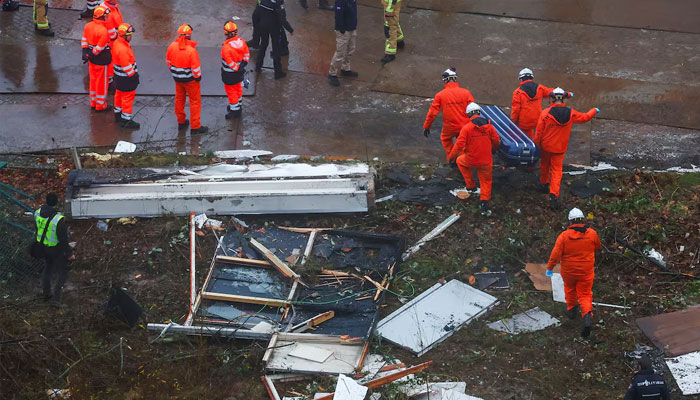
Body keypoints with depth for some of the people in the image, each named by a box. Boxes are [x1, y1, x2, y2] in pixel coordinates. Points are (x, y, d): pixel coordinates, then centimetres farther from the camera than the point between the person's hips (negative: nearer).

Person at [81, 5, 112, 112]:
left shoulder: (88, 26, -2)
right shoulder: (103, 31, -27)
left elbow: (84, 39, 4)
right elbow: (100, 47, -24)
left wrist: (85, 52, 5)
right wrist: (91, 55, -10)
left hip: (92, 59, 8)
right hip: (101, 60, -8)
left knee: (93, 80, 22)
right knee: (102, 83, 7)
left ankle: (93, 102, 35)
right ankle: (100, 106, 19)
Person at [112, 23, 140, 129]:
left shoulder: (117, 43, 0)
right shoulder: (123, 49, -32)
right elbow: (126, 66, -29)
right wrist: (133, 75, -15)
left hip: (118, 75, 10)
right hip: (126, 78, -10)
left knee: (119, 94, 24)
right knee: (128, 97, 1)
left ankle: (118, 114, 41)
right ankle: (126, 120, 10)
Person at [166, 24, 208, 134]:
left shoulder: (172, 46, -10)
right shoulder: (191, 50, -28)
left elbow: (168, 61, 5)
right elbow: (196, 67, -23)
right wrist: (198, 76, -4)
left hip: (177, 78, 6)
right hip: (190, 79, -6)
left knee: (179, 99, 23)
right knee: (195, 101, 8)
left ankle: (181, 122, 36)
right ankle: (196, 127, 12)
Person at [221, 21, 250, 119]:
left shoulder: (226, 47, -32)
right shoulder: (242, 42, -11)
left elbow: (230, 63, -29)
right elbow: (247, 54, 2)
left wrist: (236, 69, -13)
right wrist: (242, 65, 9)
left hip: (229, 74, -7)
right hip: (240, 74, 7)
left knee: (231, 91, 11)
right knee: (238, 88, 26)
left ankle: (234, 110, 23)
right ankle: (238, 106, 44)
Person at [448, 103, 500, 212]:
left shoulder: (466, 128, -15)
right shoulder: (489, 125, -3)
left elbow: (459, 145, -16)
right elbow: (496, 140, 4)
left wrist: (451, 156, -2)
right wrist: (492, 149, 26)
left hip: (471, 160, -3)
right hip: (486, 161, 3)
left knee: (460, 160, 30)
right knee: (486, 181, 20)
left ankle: (471, 184, 27)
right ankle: (484, 200, 10)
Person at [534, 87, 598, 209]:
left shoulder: (545, 113, -18)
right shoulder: (571, 113, -10)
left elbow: (538, 133, -13)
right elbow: (585, 117, 7)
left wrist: (536, 145, 2)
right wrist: (594, 111, 28)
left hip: (546, 146, -1)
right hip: (560, 149, 1)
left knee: (544, 165, 23)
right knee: (557, 170, 6)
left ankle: (544, 183, 45)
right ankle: (554, 195, -6)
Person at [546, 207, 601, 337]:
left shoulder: (564, 236, -19)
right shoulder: (592, 234, -12)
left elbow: (556, 254, -18)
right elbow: (598, 247, 7)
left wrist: (549, 268, -6)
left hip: (568, 272, -1)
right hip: (586, 272, 1)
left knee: (570, 289, 27)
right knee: (585, 295, 10)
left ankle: (571, 310, 44)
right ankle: (587, 315, -13)